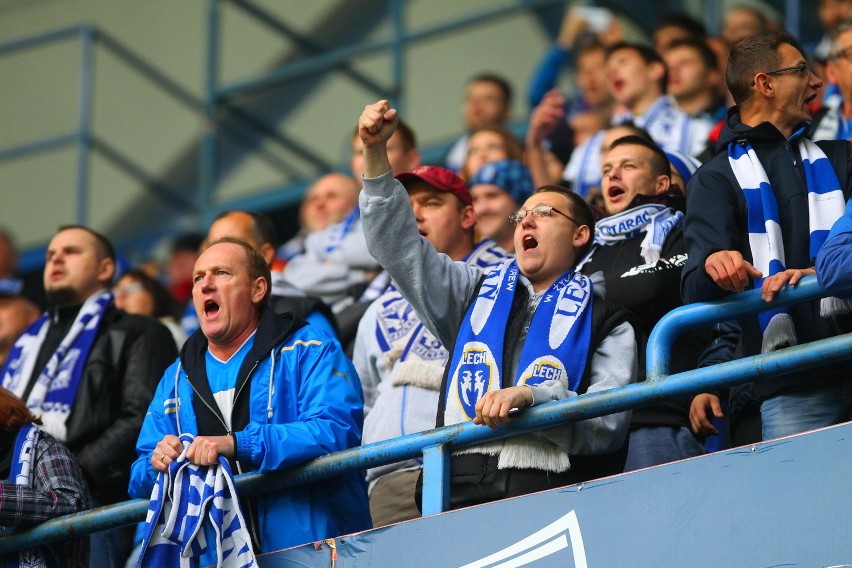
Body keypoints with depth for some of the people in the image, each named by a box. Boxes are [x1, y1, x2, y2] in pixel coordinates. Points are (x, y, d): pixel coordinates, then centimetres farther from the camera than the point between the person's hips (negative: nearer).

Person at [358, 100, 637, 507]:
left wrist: (530, 397, -15)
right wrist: (375, 153, 11)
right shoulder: (477, 295, 28)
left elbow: (609, 424, 0)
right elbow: (400, 249, 20)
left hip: (549, 493, -3)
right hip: (461, 492, 3)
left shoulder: (603, 321, 14)